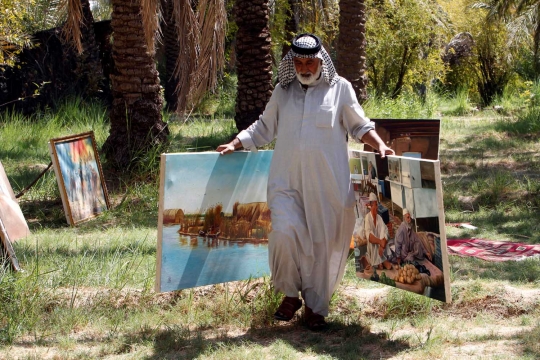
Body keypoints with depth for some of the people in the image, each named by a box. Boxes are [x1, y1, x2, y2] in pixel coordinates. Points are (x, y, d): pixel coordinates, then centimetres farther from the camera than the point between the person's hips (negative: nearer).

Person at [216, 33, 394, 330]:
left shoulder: (340, 88, 6)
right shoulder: (282, 91, 13)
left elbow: (359, 126, 12)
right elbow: (264, 128, 21)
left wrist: (379, 145, -3)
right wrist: (235, 144, 11)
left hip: (327, 183, -1)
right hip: (286, 181, 1)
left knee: (324, 243, 2)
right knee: (283, 233, -17)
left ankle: (315, 306, 17)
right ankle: (290, 295, 6)